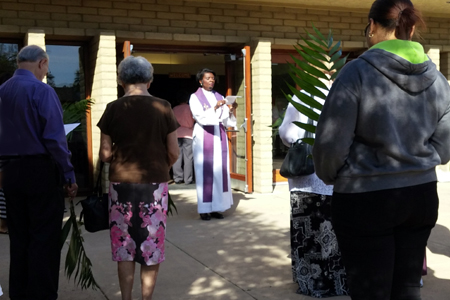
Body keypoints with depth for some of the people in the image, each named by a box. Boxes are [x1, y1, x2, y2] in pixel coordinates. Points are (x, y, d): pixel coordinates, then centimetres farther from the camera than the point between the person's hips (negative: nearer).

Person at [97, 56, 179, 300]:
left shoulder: (113, 109, -5)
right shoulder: (162, 107, -5)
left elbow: (105, 154, -4)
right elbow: (173, 153, -3)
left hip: (122, 182, 1)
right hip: (155, 183, 0)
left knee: (124, 244, 14)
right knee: (152, 243, 12)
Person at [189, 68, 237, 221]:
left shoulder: (219, 97, 14)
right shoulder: (195, 97, 1)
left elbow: (225, 120, 7)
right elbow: (200, 117, -13)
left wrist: (231, 111, -12)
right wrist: (215, 108, -23)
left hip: (219, 137, 5)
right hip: (203, 137, -4)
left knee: (220, 171, 1)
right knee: (204, 172, -5)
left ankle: (217, 207, 7)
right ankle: (204, 209, -1)